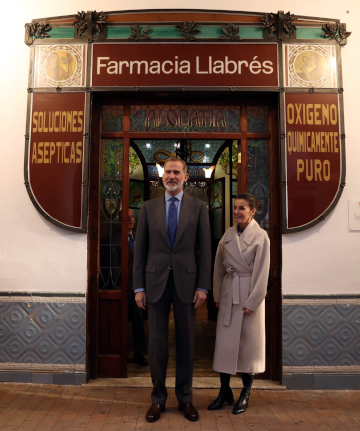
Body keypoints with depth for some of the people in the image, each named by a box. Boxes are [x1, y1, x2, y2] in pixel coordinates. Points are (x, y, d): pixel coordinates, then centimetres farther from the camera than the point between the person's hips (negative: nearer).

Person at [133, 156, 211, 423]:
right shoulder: (149, 207, 6)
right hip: (156, 283, 1)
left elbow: (205, 249, 1)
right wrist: (139, 287, 1)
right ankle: (158, 398, 26)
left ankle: (185, 398, 28)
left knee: (186, 342, 10)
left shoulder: (198, 207, 4)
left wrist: (203, 286, -5)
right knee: (157, 342, 8)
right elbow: (140, 249, 5)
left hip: (186, 283, 0)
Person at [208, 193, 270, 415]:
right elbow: (219, 267, 9)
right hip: (229, 293, 4)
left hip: (250, 293, -4)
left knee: (249, 342, 8)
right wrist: (217, 295, 7)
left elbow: (262, 272, -9)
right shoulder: (228, 234, 5)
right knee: (225, 341, 7)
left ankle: (246, 394, 23)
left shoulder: (261, 236, -7)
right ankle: (225, 390, 22)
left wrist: (253, 301, -12)